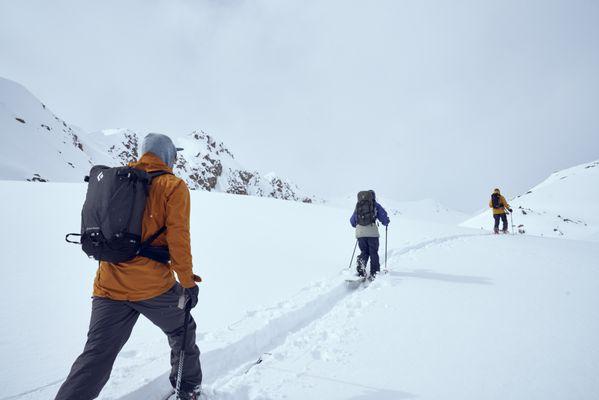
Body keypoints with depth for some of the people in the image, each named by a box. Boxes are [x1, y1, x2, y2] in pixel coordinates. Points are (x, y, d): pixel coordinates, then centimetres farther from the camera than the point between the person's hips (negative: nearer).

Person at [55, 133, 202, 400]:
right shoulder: (173, 186, -6)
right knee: (182, 331, 21)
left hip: (108, 287, 5)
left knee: (95, 358, 12)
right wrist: (187, 282, -4)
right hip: (153, 286, -4)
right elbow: (178, 237, -12)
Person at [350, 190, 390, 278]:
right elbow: (384, 218, 4)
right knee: (373, 252, 9)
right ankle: (374, 273, 7)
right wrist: (386, 223, 26)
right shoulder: (376, 205, 7)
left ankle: (361, 268, -7)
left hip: (359, 232, 3)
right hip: (372, 232, -3)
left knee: (364, 252, 15)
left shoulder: (358, 206, 17)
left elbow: (352, 221, 21)